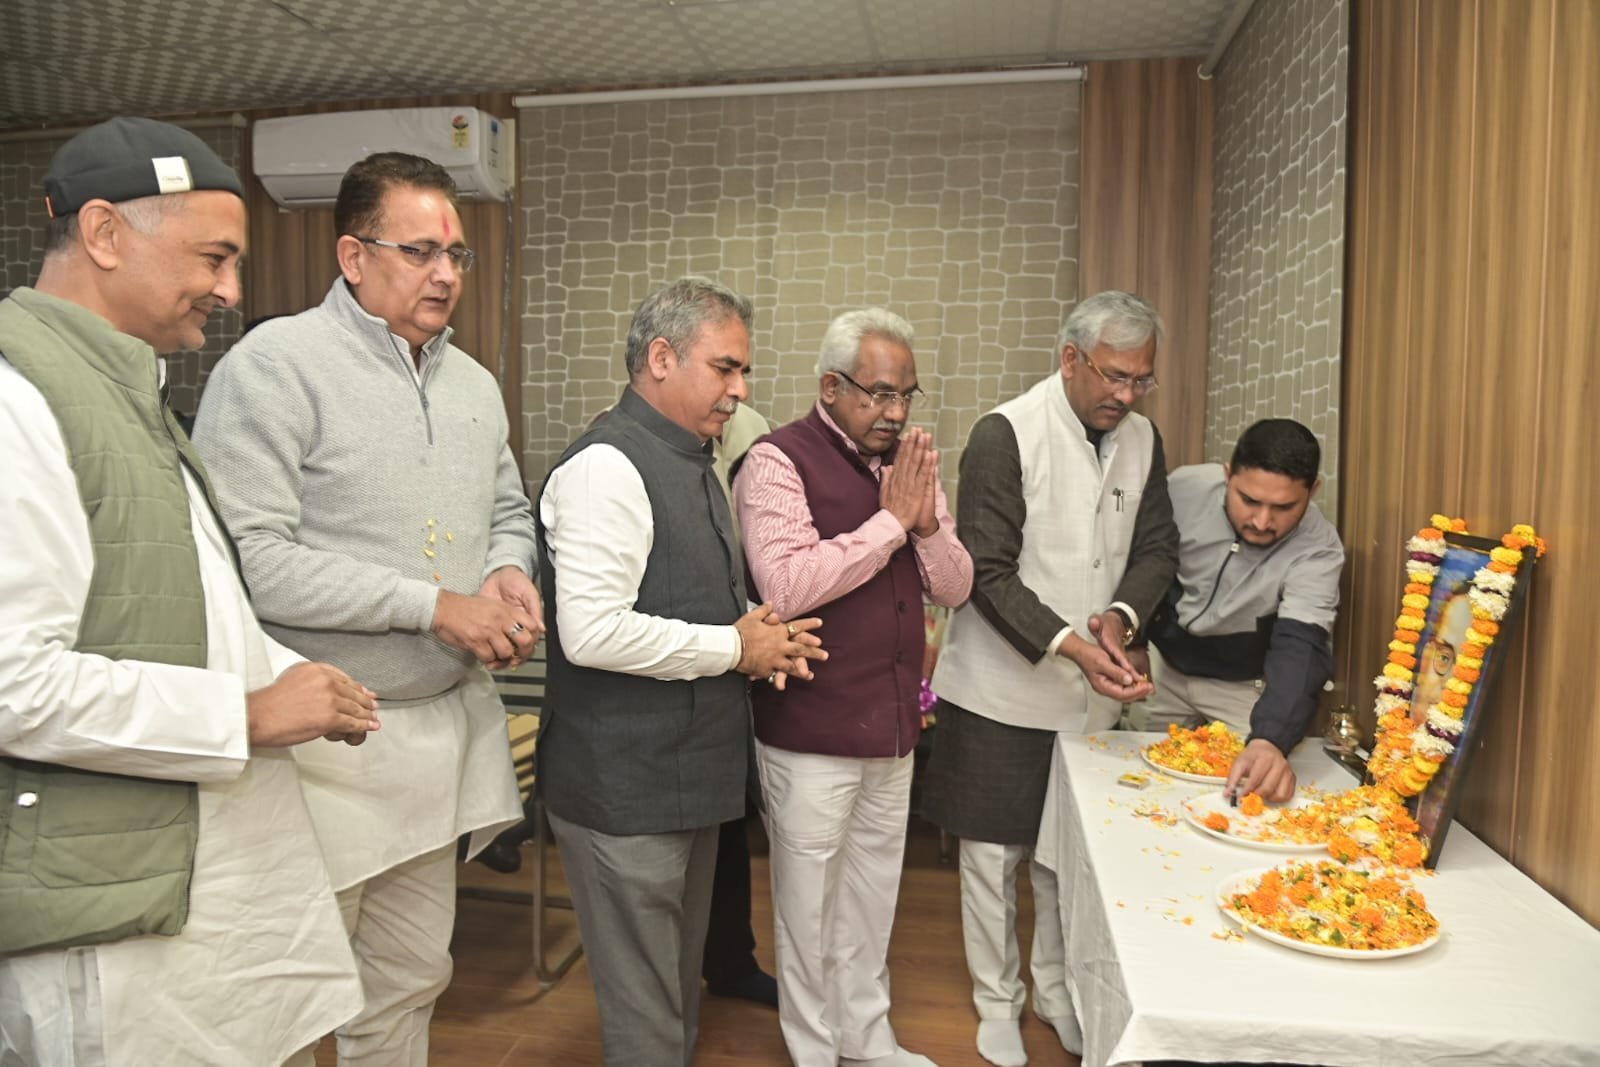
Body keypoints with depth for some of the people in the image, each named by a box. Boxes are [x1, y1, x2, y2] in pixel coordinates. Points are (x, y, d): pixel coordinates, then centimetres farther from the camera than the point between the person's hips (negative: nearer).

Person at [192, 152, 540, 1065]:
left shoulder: (474, 383, 10)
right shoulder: (277, 363, -12)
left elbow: (509, 512, 20)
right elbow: (249, 557, -20)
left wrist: (507, 571, -3)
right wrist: (435, 605, -19)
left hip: (446, 718, 7)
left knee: (412, 979, 20)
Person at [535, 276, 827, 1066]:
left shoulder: (690, 461, 12)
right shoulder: (607, 466, -19)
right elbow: (592, 632, -28)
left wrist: (759, 634, 1)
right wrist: (736, 648, -17)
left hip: (689, 777, 10)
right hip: (626, 790, -9)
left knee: (678, 995, 24)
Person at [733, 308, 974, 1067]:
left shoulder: (908, 460, 7)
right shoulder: (779, 461, -13)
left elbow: (955, 587, 7)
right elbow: (785, 586, -27)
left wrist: (927, 525, -12)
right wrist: (888, 520, -21)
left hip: (893, 723, 6)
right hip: (812, 732, -6)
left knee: (872, 898, 21)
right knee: (811, 905, 12)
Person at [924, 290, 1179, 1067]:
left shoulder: (1141, 439, 4)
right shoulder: (1004, 435, -14)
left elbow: (1157, 547, 9)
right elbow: (988, 574, -17)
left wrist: (1121, 613, -10)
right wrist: (1069, 644, -27)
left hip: (1094, 690, 5)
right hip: (1002, 693, -5)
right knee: (993, 855, 10)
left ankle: (1056, 992, 39)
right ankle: (997, 1005, 30)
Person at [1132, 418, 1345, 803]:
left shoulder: (1319, 550, -27)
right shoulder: (1185, 487, -22)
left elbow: (1300, 648, -39)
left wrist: (1269, 739, -54)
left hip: (1242, 688, -2)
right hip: (1161, 663, 2)